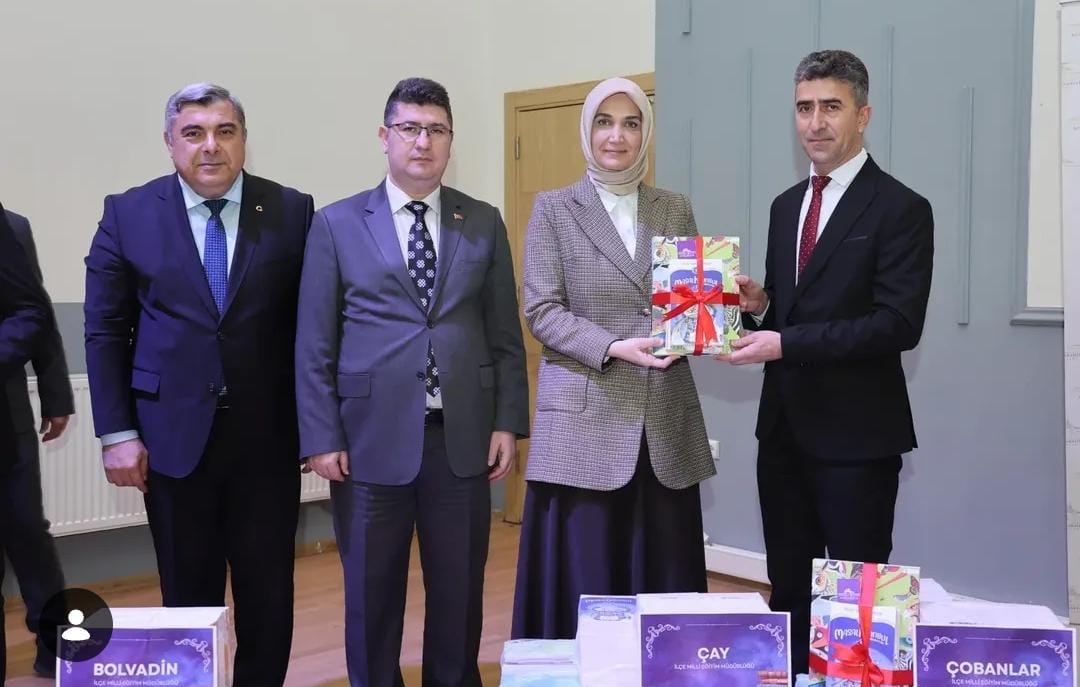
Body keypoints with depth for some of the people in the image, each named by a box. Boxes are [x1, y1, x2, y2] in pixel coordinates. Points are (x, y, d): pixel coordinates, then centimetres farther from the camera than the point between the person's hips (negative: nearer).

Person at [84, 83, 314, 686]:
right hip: (174, 434, 0)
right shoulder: (128, 214, 1)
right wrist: (117, 433, -4)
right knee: (188, 596, 12)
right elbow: (106, 332, 2)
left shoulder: (292, 212, -1)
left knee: (269, 596, 8)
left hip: (268, 434, 0)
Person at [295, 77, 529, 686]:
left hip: (462, 436, 2)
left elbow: (505, 334, 8)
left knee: (459, 590, 10)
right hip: (373, 436, -1)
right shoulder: (337, 224, 3)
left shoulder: (484, 224, 8)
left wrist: (508, 422, 1)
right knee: (372, 592, 9)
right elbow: (314, 344, 1)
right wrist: (322, 437, -5)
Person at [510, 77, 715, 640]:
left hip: (666, 424, 3)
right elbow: (541, 311, -5)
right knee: (584, 583, 0)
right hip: (585, 424, -3)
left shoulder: (675, 209, 12)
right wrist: (614, 348, -18)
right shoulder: (553, 210, 2)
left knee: (663, 582, 6)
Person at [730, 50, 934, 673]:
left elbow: (899, 324, -19)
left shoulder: (901, 209, -10)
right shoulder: (786, 206, 13)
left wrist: (784, 343, -22)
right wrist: (761, 304, -4)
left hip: (856, 432, -7)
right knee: (789, 589, 14)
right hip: (784, 426, 7)